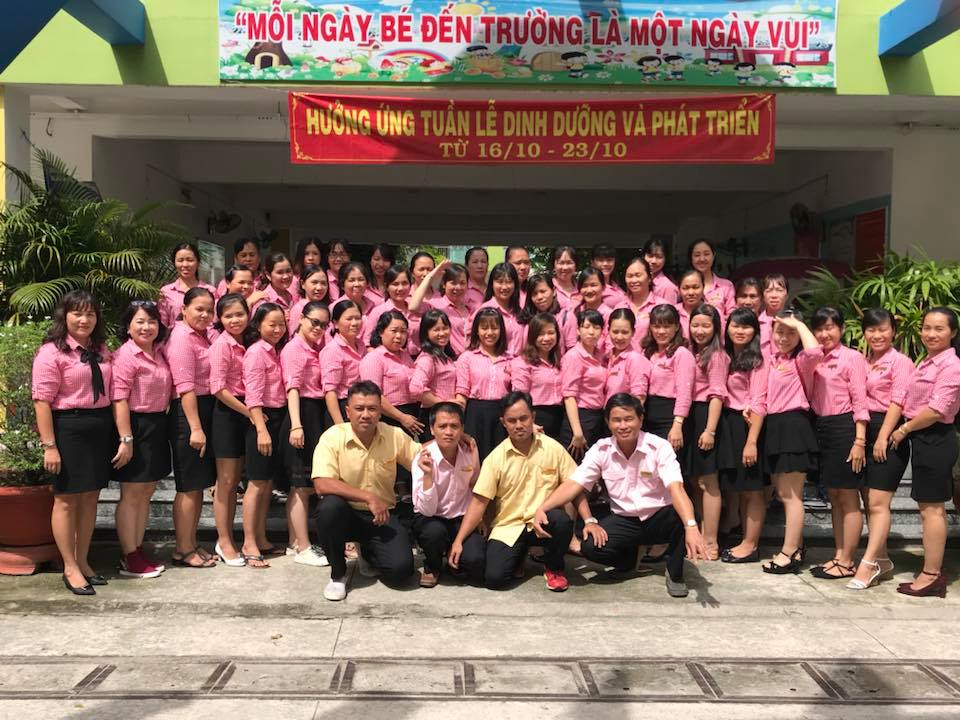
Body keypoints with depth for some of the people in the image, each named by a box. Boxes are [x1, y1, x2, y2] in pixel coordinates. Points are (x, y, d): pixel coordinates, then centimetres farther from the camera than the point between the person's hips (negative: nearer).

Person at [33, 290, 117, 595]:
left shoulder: (100, 350, 11)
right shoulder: (52, 352, -10)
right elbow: (42, 400, -14)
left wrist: (123, 436, 11)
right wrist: (49, 445, -18)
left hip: (101, 428, 7)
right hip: (68, 428, -7)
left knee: (90, 498, 13)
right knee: (67, 499, 3)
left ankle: (83, 561, 26)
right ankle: (70, 567, 14)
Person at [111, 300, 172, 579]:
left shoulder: (159, 353, 9)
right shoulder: (125, 355, -15)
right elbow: (119, 400, -19)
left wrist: (162, 424, 12)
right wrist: (126, 439, -22)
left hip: (158, 425, 8)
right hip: (136, 425, -8)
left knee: (146, 493, 14)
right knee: (131, 495, 2)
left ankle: (138, 550, 26)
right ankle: (129, 559, 11)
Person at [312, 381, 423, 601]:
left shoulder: (395, 436, -4)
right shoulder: (333, 437, -15)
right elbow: (321, 485, -26)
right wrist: (369, 497, -28)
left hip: (382, 515, 2)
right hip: (345, 513, -2)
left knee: (401, 568, -20)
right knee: (329, 506, -36)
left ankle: (368, 554, 20)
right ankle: (337, 574, -10)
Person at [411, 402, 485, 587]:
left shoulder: (470, 452, -7)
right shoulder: (424, 459, -17)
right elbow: (427, 511, -26)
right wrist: (428, 475, -36)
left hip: (462, 519, 2)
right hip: (430, 519, -2)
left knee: (476, 562, -26)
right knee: (435, 531, -37)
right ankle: (432, 567, -2)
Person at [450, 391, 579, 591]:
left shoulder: (552, 448, -4)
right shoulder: (496, 457, -5)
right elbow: (479, 501, -6)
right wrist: (458, 540, -12)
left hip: (544, 523, 0)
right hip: (508, 526, 0)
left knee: (562, 519, -34)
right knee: (493, 578, -20)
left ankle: (553, 567, -2)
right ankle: (518, 555, 16)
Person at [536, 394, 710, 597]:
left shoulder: (659, 447, -17)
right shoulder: (600, 450, -8)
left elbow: (676, 488, -30)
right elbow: (574, 485, -11)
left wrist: (691, 527, -47)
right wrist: (542, 509, -28)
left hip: (659, 518, -2)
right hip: (624, 520, 2)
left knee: (682, 516, -35)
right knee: (590, 547, -25)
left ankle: (675, 572, -7)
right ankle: (629, 555, 10)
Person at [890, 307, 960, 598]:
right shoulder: (927, 362, 15)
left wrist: (904, 429, -12)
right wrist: (907, 430, 4)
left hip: (935, 439, -9)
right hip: (923, 439, 9)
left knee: (931, 508, -4)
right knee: (931, 507, 13)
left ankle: (931, 575, 3)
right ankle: (933, 572, 20)